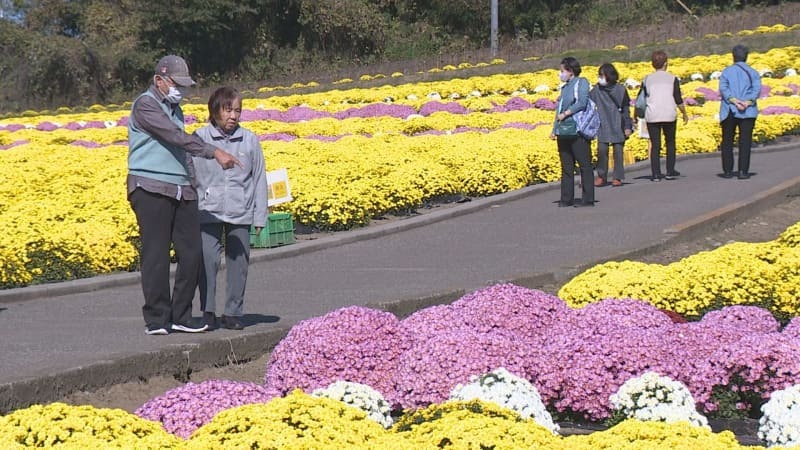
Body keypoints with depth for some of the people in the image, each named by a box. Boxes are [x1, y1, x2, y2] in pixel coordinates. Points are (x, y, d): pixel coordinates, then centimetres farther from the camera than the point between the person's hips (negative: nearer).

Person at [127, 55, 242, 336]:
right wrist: (215, 153, -22)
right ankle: (157, 319, 0)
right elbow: (176, 137, -17)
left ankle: (180, 316, 9)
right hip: (151, 190, -8)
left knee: (192, 255, 1)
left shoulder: (175, 109, 23)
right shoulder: (145, 105, -5)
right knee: (156, 256, -6)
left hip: (181, 191, 8)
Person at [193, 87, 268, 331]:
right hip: (208, 211, -2)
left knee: (238, 262, 4)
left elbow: (259, 179, 10)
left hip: (240, 213, 2)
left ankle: (233, 313, 14)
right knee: (207, 260, -10)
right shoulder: (200, 138, 1)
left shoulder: (249, 140, 5)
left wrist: (260, 216, 8)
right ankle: (208, 312, 1)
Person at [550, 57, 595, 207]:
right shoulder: (565, 87, 21)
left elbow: (582, 103, -15)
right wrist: (554, 129, 16)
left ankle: (588, 199, -4)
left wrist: (565, 114, -10)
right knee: (566, 167, 9)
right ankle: (566, 198, 14)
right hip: (563, 132, 8)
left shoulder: (581, 82, -1)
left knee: (584, 165, -5)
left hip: (577, 131, -8)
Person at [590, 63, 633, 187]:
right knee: (602, 150, -7)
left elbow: (626, 109, 1)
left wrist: (627, 126, -1)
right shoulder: (597, 90, 1)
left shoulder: (620, 89, -3)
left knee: (618, 150, -1)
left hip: (618, 126, -1)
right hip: (603, 126, 1)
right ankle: (601, 177, 6)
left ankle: (618, 177, 9)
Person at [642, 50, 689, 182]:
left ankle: (655, 174, -3)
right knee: (670, 143, 15)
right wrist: (684, 114, 13)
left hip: (652, 116, 0)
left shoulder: (647, 80, 3)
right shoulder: (672, 79, 0)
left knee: (655, 145, 3)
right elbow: (678, 100, -1)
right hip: (669, 116, 0)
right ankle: (670, 171, 15)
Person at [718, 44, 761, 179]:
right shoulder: (753, 72, 7)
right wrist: (748, 102, -19)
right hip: (748, 112, 0)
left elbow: (723, 88, -9)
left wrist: (734, 101, -18)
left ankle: (728, 171, 5)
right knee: (745, 142, 0)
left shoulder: (726, 72, 7)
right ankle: (743, 171, -7)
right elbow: (757, 89, -9)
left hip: (729, 111, 0)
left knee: (727, 141, 8)